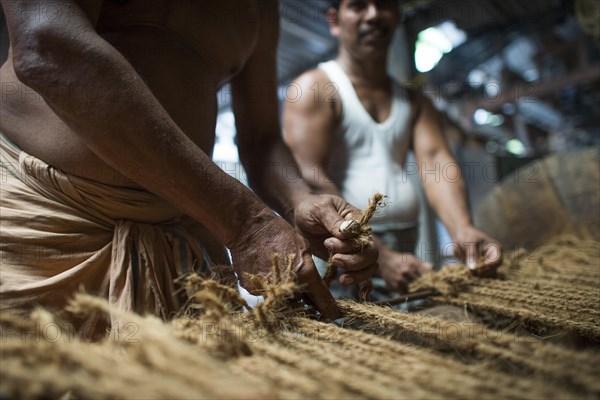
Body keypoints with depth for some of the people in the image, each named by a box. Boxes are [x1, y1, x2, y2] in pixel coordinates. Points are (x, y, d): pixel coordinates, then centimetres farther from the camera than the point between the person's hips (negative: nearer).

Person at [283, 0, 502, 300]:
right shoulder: (314, 88, -2)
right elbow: (310, 183, -14)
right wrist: (380, 257, -21)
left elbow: (435, 160, 0)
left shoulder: (413, 101, 16)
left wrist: (462, 229, -20)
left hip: (405, 259, 5)